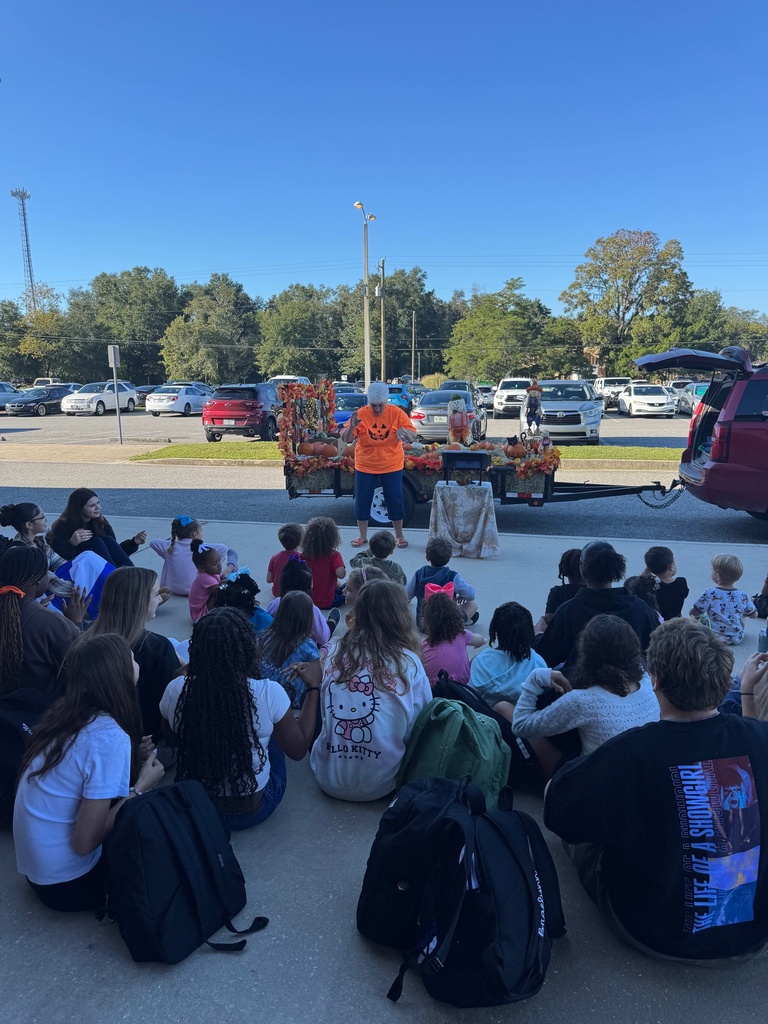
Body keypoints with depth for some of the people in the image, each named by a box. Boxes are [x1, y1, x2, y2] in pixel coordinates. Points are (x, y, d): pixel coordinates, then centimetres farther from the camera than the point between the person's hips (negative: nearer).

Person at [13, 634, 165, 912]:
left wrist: (132, 759, 1)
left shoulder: (63, 713, -3)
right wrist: (141, 786, -16)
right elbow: (85, 842, -25)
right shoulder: (110, 738, -28)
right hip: (66, 884, -7)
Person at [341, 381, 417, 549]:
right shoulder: (360, 414, -9)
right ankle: (362, 536, 22)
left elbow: (413, 437, -9)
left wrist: (405, 432, -32)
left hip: (392, 466, 0)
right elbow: (344, 438, -11)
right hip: (365, 467, 1)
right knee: (362, 501, 5)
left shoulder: (397, 413, -8)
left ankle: (399, 536, 21)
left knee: (395, 501, 5)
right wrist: (351, 427, -32)